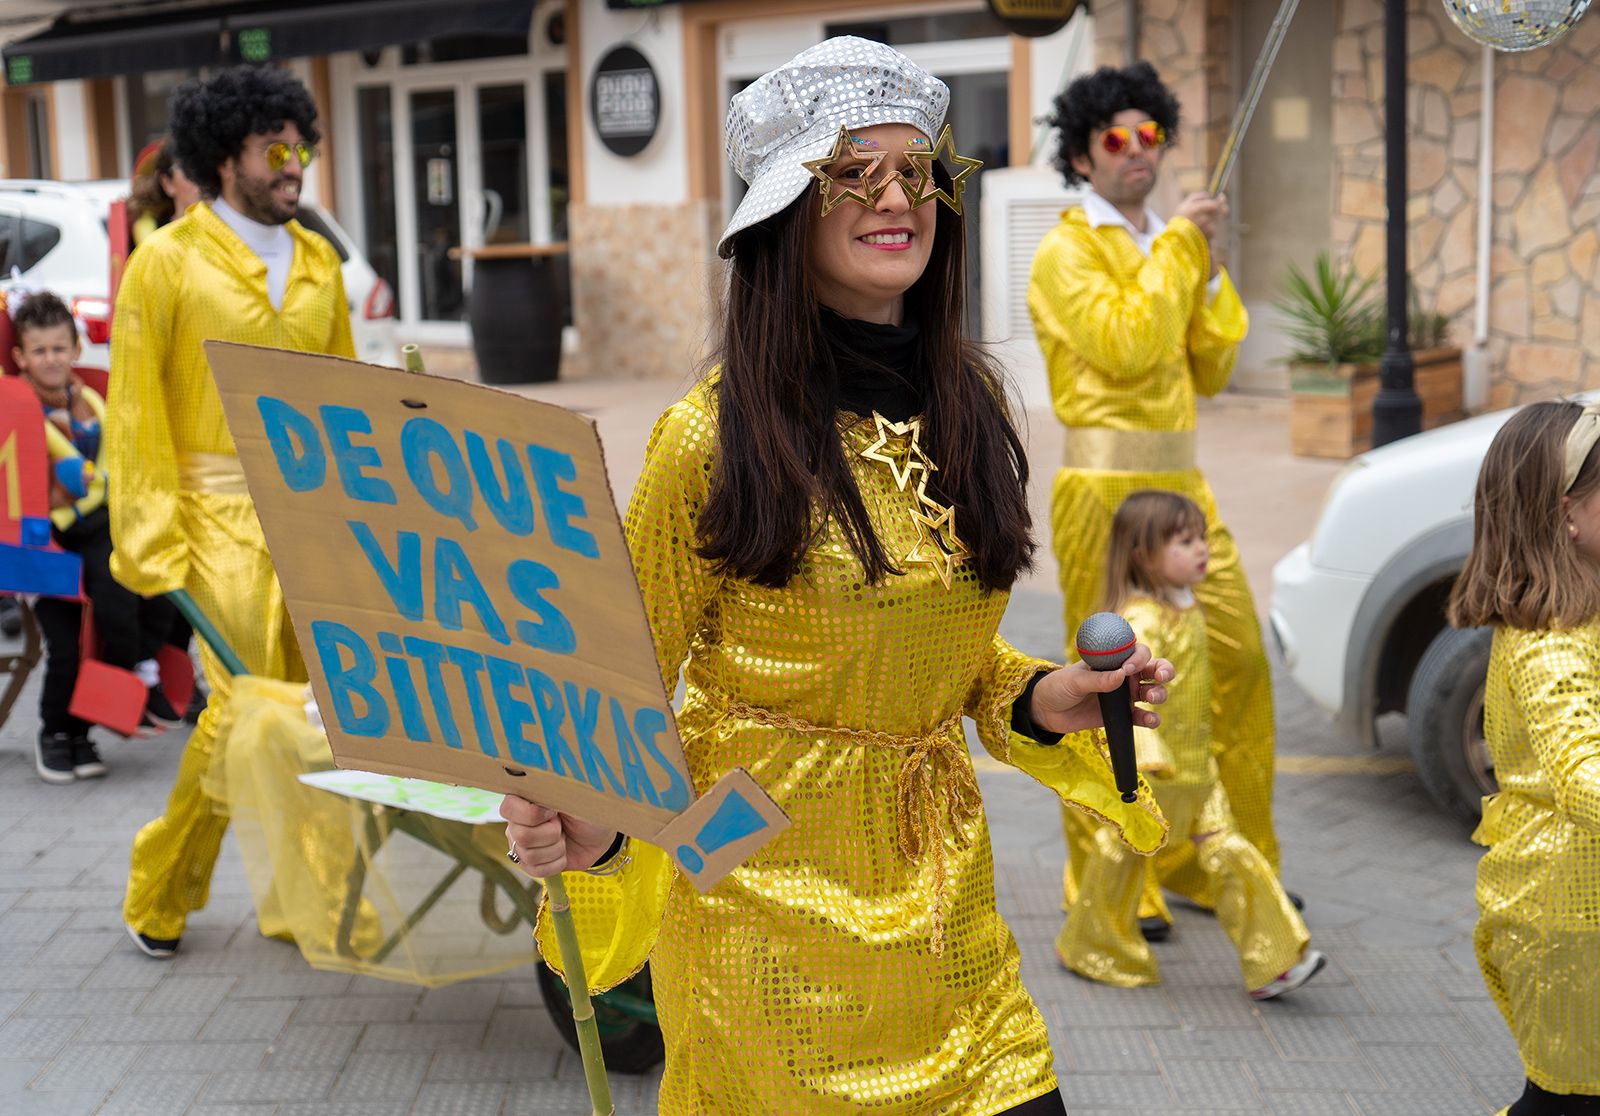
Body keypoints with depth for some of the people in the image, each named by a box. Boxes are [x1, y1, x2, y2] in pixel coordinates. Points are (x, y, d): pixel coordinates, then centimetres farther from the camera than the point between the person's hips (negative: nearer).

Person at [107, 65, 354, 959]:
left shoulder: (319, 261, 12)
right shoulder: (169, 260, -3)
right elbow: (136, 412, -5)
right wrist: (153, 542, -10)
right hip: (225, 515, -5)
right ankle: (160, 892, 17)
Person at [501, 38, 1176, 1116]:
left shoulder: (967, 401, 4)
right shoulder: (713, 435, -14)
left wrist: (1041, 701, -2)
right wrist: (591, 822, -27)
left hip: (943, 885, 5)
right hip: (771, 895, -5)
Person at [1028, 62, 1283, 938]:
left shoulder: (1166, 249, 19)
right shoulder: (1068, 253, -4)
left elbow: (1209, 369, 15)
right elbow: (1125, 344, -20)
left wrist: (1210, 269, 5)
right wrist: (1178, 248, -10)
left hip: (1182, 483, 8)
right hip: (1108, 489, -8)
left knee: (1237, 660, 7)